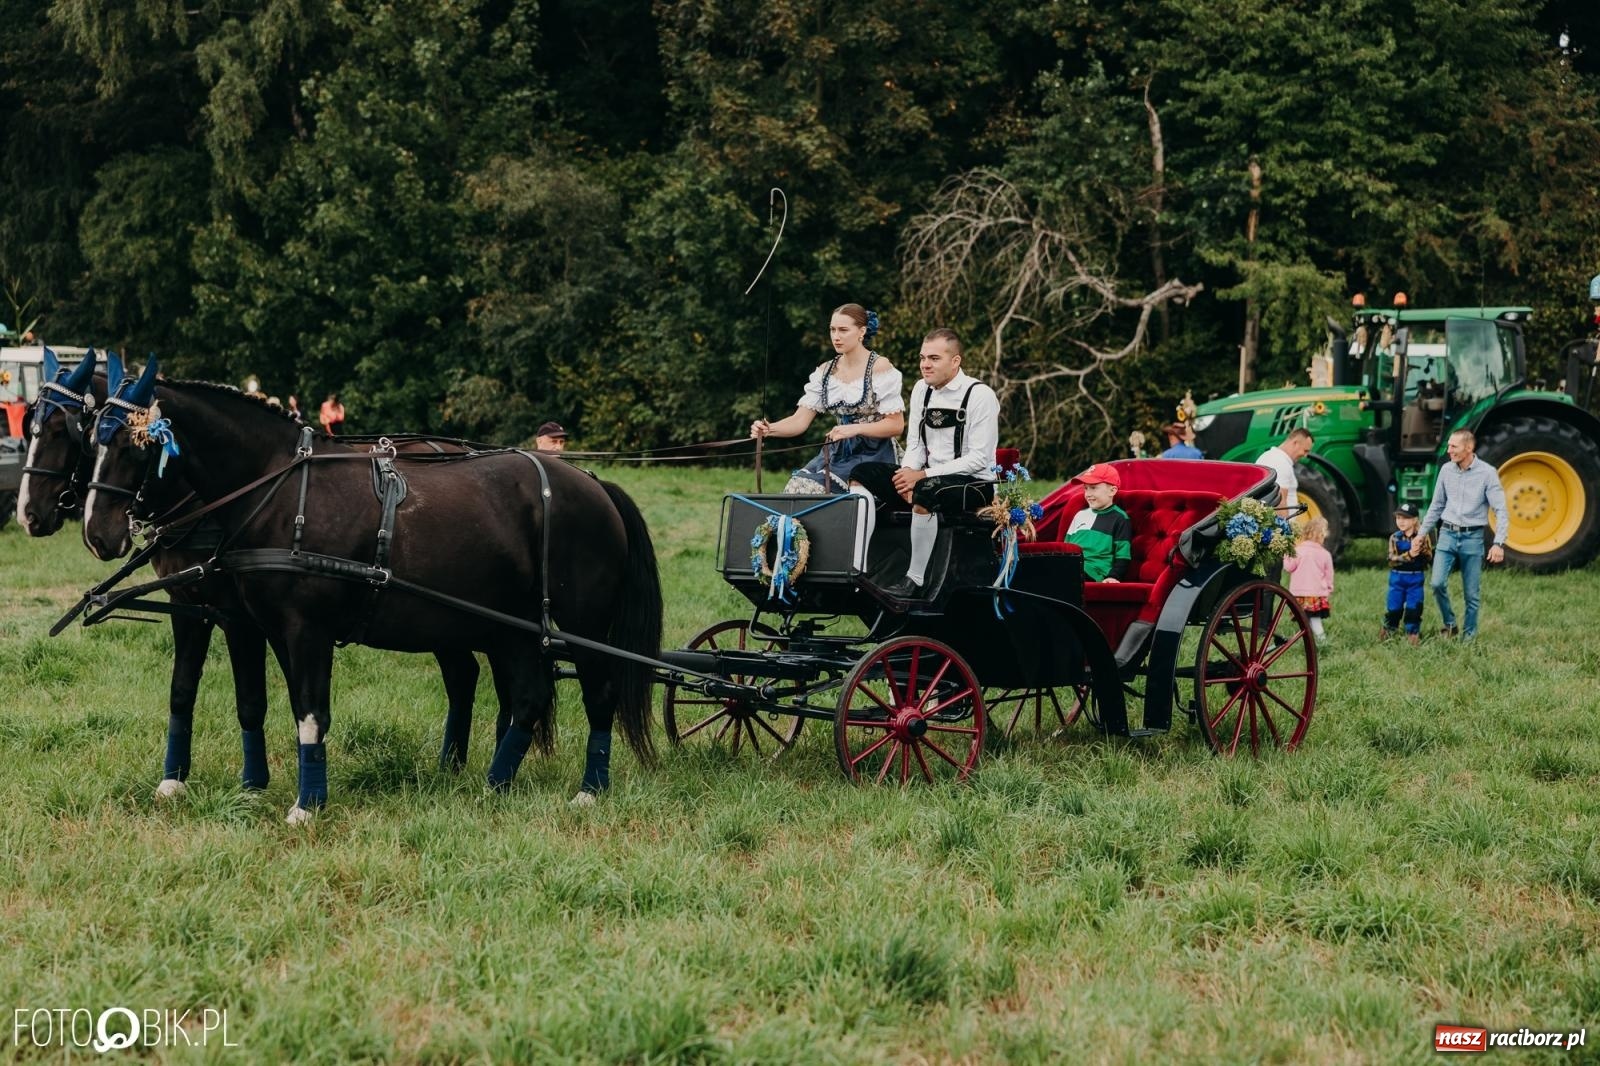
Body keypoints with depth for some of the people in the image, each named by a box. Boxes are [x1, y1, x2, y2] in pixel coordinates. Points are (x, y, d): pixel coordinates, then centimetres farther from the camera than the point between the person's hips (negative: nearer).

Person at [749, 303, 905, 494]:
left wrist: (855, 429, -23)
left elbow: (896, 425, -9)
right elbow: (800, 421, 2)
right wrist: (769, 429, -18)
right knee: (798, 486, -19)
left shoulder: (879, 367, -6)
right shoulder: (825, 371, 9)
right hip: (837, 453, 5)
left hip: (874, 456, -5)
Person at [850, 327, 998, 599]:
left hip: (974, 484, -8)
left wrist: (923, 475, -21)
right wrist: (907, 472, -10)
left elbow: (979, 458, -16)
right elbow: (915, 444, 14)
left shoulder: (980, 396, -11)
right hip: (928, 478, 8)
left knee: (925, 492, -38)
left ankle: (915, 581, -29)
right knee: (864, 474, -8)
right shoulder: (921, 390, 10)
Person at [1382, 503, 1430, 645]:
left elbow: (1429, 557, -10)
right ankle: (1388, 630, 26)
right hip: (1397, 577, 1)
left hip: (1415, 578, -1)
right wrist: (1409, 555, -27)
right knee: (1393, 606, 7)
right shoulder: (1395, 538, -3)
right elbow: (1392, 559, -13)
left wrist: (1421, 548, -28)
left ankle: (1413, 632, 13)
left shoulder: (1422, 538, -3)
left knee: (1413, 606, 0)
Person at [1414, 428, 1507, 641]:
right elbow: (1436, 506, 15)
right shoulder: (1446, 470, 5)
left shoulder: (1487, 473, -8)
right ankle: (1449, 624, 10)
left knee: (1471, 594, 3)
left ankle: (1468, 636, 16)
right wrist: (1421, 535, 12)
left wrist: (1499, 543, -20)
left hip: (1472, 537, -3)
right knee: (1438, 583, -12)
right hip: (1448, 534, 3)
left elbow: (1501, 511, -9)